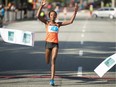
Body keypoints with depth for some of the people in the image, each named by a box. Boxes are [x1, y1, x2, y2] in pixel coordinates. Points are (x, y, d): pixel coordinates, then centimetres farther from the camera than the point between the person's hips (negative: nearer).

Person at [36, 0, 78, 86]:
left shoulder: (58, 24, 11)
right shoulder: (47, 22, 6)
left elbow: (70, 21, 9)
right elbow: (38, 16, -6)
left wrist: (75, 12, 3)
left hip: (55, 44, 0)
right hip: (48, 43, 0)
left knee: (53, 60, -17)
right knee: (47, 62, 7)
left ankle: (52, 80, -20)